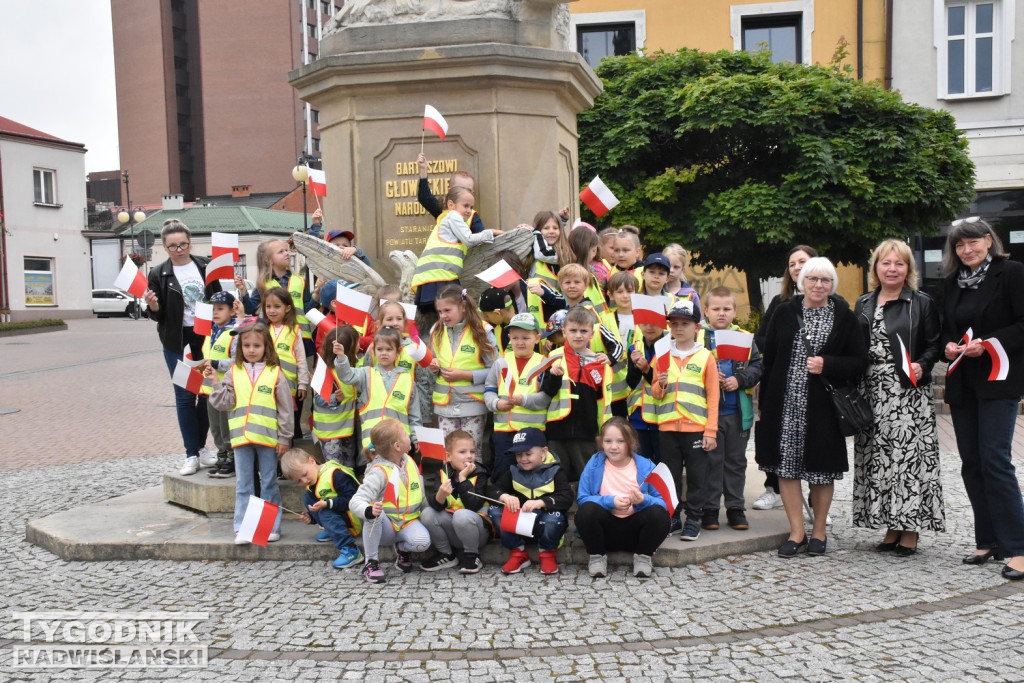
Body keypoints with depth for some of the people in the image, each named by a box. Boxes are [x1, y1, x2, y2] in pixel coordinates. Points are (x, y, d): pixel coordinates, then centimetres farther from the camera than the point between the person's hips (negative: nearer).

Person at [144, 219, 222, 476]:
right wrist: (153, 307, -21)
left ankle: (201, 446, 21)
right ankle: (191, 454, 7)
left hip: (206, 337, 2)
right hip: (177, 340, -2)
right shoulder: (159, 274, -2)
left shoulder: (205, 266, 2)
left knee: (207, 392, 7)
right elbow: (158, 316, 1)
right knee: (185, 396, -1)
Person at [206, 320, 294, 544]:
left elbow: (285, 409, -1)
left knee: (269, 484, 9)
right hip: (241, 437, 2)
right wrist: (215, 382, -10)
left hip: (268, 438, -2)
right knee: (243, 485, 8)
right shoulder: (234, 372, 6)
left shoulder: (275, 373, -1)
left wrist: (284, 438, -3)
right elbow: (224, 402, 1)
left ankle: (272, 527, 18)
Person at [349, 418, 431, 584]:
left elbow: (420, 493, 18)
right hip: (386, 525, -4)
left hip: (409, 521, 4)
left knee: (423, 541, -29)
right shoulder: (379, 472, -20)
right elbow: (355, 502, -29)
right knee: (374, 513, -38)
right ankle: (371, 562, -18)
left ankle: (403, 548, 9)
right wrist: (369, 511, -50)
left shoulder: (410, 462, 2)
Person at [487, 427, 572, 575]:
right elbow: (494, 489, -3)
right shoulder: (513, 472, 8)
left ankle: (547, 553, -2)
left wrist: (541, 502, -36)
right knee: (494, 510, -20)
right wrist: (504, 496, -28)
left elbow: (567, 498, -18)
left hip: (543, 523, -3)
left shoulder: (554, 472, -2)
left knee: (555, 517, -37)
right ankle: (518, 553, -3)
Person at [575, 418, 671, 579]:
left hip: (635, 531, 0)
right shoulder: (594, 464, -2)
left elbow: (663, 502, -7)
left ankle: (644, 557, -2)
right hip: (605, 530, 0)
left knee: (659, 513, -29)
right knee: (587, 510, -30)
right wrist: (610, 501, -22)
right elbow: (582, 498, -8)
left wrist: (644, 501, -27)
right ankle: (597, 556, -5)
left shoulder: (645, 466, -3)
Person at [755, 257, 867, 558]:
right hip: (787, 404, 2)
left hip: (823, 405, -1)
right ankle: (797, 532, 13)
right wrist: (765, 403, 2)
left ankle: (819, 531, 23)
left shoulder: (844, 317, 2)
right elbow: (768, 358, 6)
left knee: (822, 468, 6)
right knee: (787, 466, 2)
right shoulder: (785, 313, 6)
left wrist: (827, 364, -16)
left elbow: (860, 361, 2)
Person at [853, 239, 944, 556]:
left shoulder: (922, 303, 1)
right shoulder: (863, 304, 13)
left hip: (909, 393, -4)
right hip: (873, 394, 5)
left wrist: (921, 366, -20)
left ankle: (911, 532, 4)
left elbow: (935, 344, -1)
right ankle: (892, 528, 16)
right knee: (878, 457, 6)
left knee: (909, 455, -5)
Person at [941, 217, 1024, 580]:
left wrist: (990, 344, -19)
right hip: (962, 383, 6)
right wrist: (948, 346, 0)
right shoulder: (952, 283, 13)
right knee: (972, 463, 8)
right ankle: (988, 541, 17)